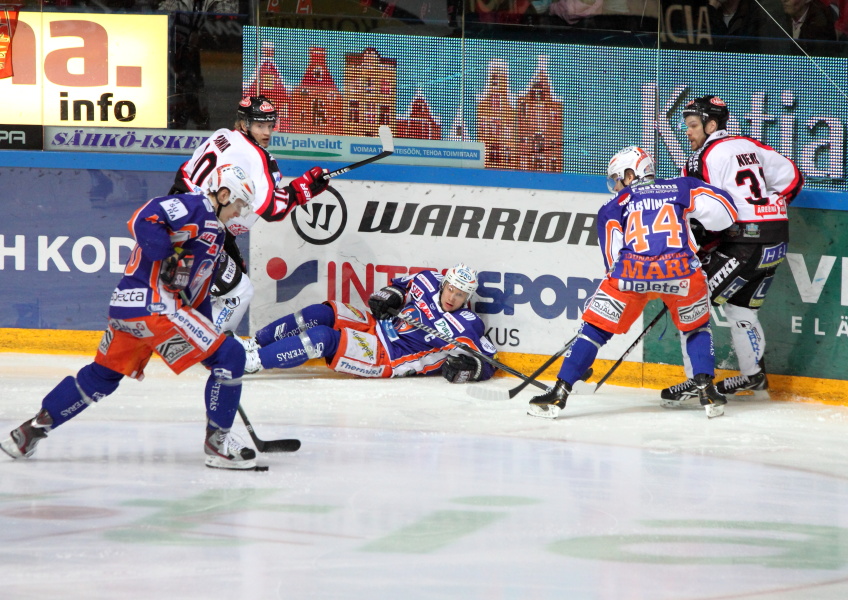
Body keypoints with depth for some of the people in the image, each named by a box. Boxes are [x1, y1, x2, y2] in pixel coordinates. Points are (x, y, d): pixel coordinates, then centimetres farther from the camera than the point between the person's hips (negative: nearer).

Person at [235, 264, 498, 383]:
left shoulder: (466, 328, -12)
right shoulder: (429, 281, 4)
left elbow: (487, 363, -12)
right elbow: (403, 286, 22)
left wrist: (467, 366, -31)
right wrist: (390, 296, 2)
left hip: (386, 359, -6)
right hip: (375, 325, 6)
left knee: (323, 338, -24)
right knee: (322, 314, -15)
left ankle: (254, 361, -23)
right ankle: (254, 344, -7)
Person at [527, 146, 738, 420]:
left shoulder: (614, 206, 24)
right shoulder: (680, 187, 25)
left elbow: (613, 259, 17)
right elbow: (724, 209, 12)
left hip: (633, 272, -1)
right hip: (682, 272, 1)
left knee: (596, 325, 15)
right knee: (696, 326, 27)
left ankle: (559, 392, 8)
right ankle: (706, 390, 12)